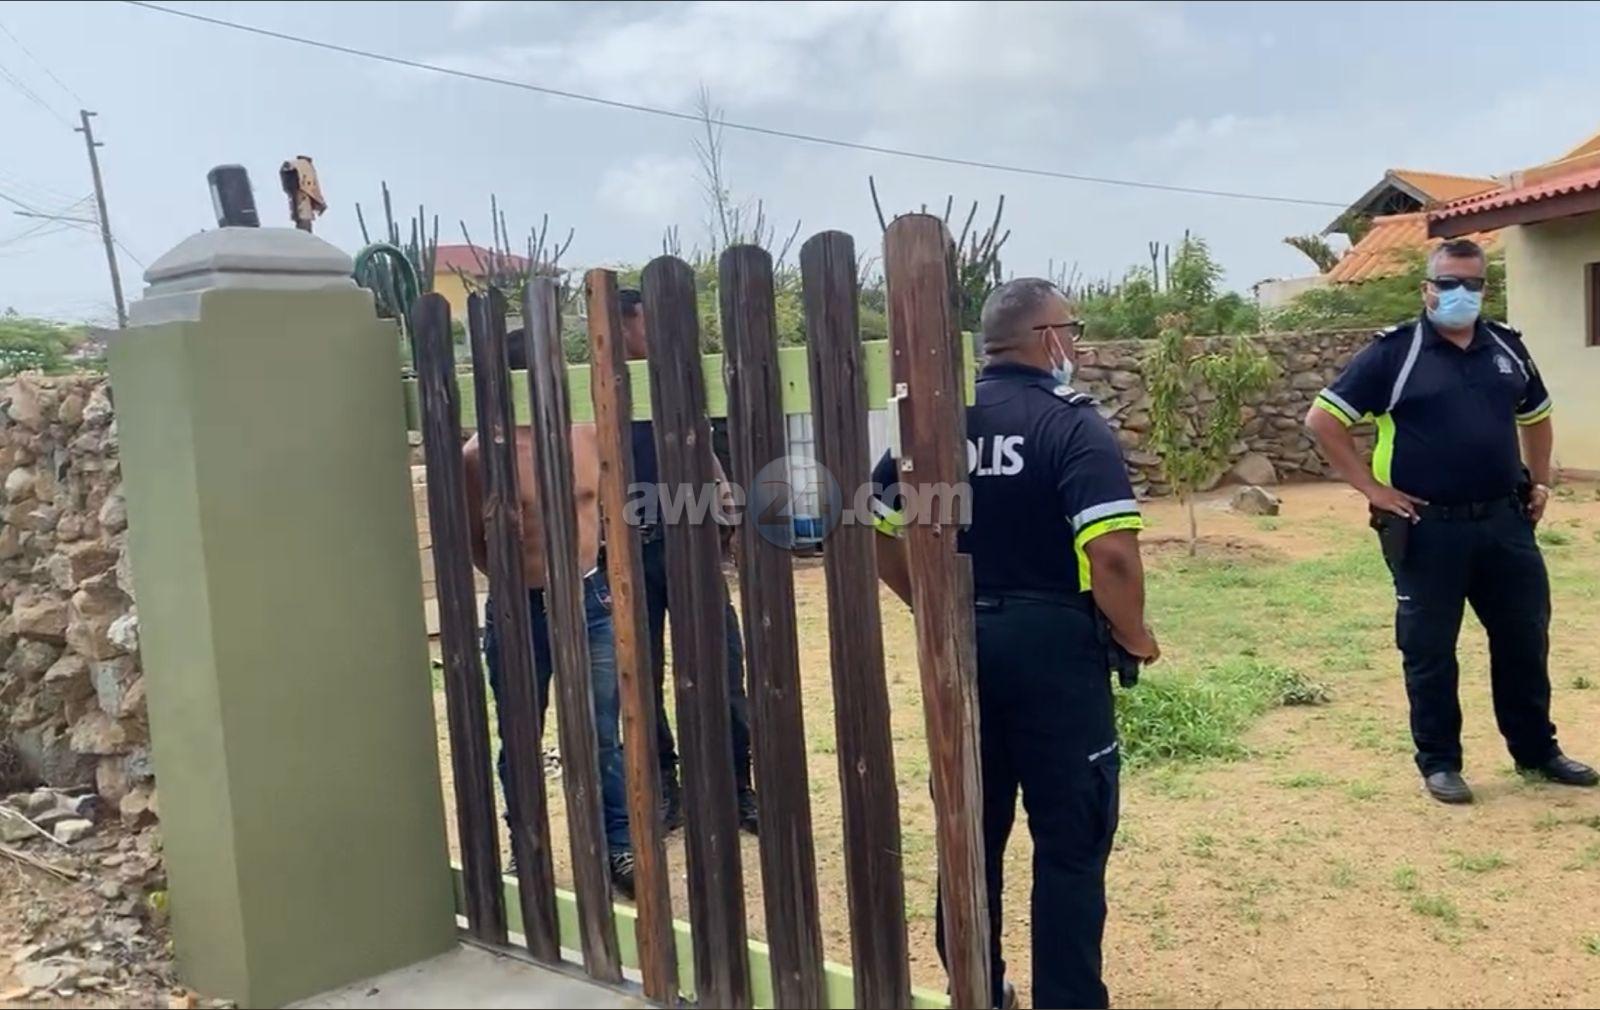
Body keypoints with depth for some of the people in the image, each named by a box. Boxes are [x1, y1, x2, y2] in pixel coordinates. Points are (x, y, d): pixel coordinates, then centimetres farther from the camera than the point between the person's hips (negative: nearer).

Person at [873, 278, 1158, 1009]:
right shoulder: (1072, 423, -11)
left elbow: (875, 532, 7)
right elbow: (1111, 553, -22)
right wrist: (1134, 635, -6)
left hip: (960, 643, 6)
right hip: (1052, 643, -5)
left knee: (971, 826, 17)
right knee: (1070, 837, 7)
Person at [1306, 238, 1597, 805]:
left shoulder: (1507, 347, 9)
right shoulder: (1395, 352, -7)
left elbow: (1536, 415, 26)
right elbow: (1322, 420, -9)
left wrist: (1540, 482, 16)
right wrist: (1371, 487, -11)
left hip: (1506, 523, 5)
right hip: (1428, 530, -5)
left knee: (1525, 639, 14)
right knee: (1430, 650, 5)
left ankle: (1536, 750, 32)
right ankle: (1439, 762, 19)